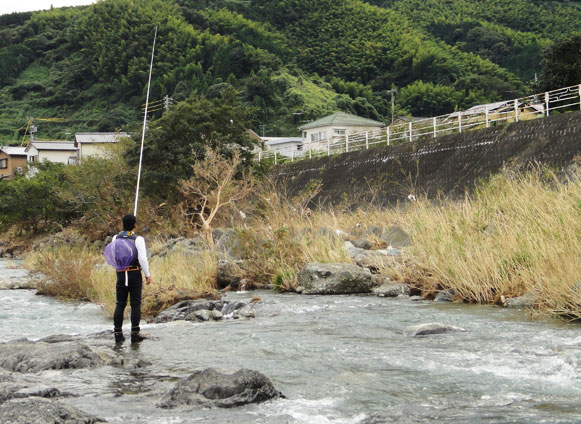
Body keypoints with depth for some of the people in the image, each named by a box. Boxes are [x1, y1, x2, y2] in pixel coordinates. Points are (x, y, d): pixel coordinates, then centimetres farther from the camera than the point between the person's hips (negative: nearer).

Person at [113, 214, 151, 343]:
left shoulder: (116, 238, 3)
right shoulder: (138, 239, -10)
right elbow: (143, 258, -17)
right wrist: (147, 274, -7)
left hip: (121, 275, 3)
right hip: (135, 274, -3)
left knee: (120, 304, 8)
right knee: (135, 304, 2)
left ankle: (118, 333, 5)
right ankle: (135, 333, 0)